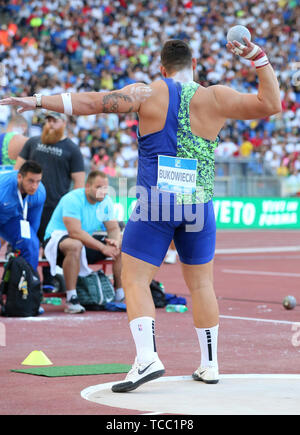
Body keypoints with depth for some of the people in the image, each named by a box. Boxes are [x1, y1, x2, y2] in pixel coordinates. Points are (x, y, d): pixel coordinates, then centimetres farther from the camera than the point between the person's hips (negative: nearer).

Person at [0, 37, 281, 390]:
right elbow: (270, 104, 2)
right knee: (201, 284, 15)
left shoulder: (147, 94, -1)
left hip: (155, 204, -3)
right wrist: (258, 58, 4)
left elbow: (92, 102, -6)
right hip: (198, 205, 3)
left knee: (135, 281, 0)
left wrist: (37, 101, -4)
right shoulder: (214, 98, 2)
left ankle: (147, 358, -17)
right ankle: (209, 365, 20)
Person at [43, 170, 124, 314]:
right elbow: (75, 232, -33)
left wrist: (115, 241, -27)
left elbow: (114, 228, -1)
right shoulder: (72, 199, -24)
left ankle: (120, 294, 1)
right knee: (75, 245, -41)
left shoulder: (106, 202, -1)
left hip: (87, 240, 7)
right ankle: (71, 300, -39)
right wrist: (103, 248, -37)